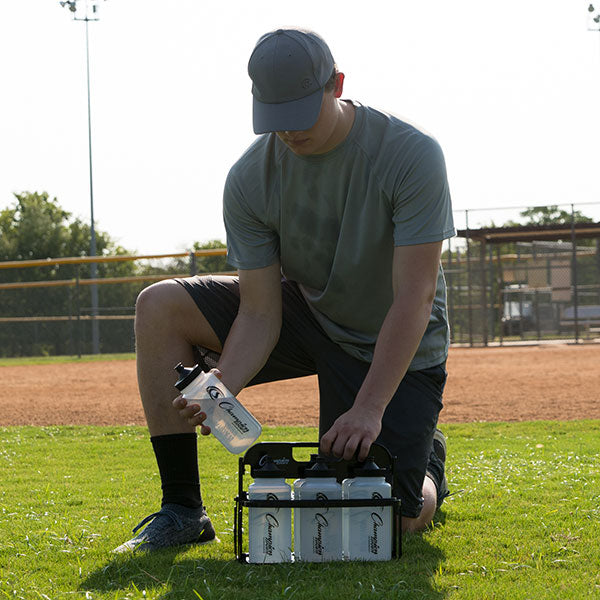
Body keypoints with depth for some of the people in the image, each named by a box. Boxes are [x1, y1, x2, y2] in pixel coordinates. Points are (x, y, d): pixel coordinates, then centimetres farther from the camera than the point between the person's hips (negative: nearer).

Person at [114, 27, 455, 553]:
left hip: (397, 349, -4)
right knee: (159, 307, -16)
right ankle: (182, 509, -9)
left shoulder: (411, 155, -26)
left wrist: (369, 408, -36)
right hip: (304, 311, 4)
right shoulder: (250, 179, -16)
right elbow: (260, 314, -15)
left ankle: (426, 460, 25)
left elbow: (415, 298, -28)